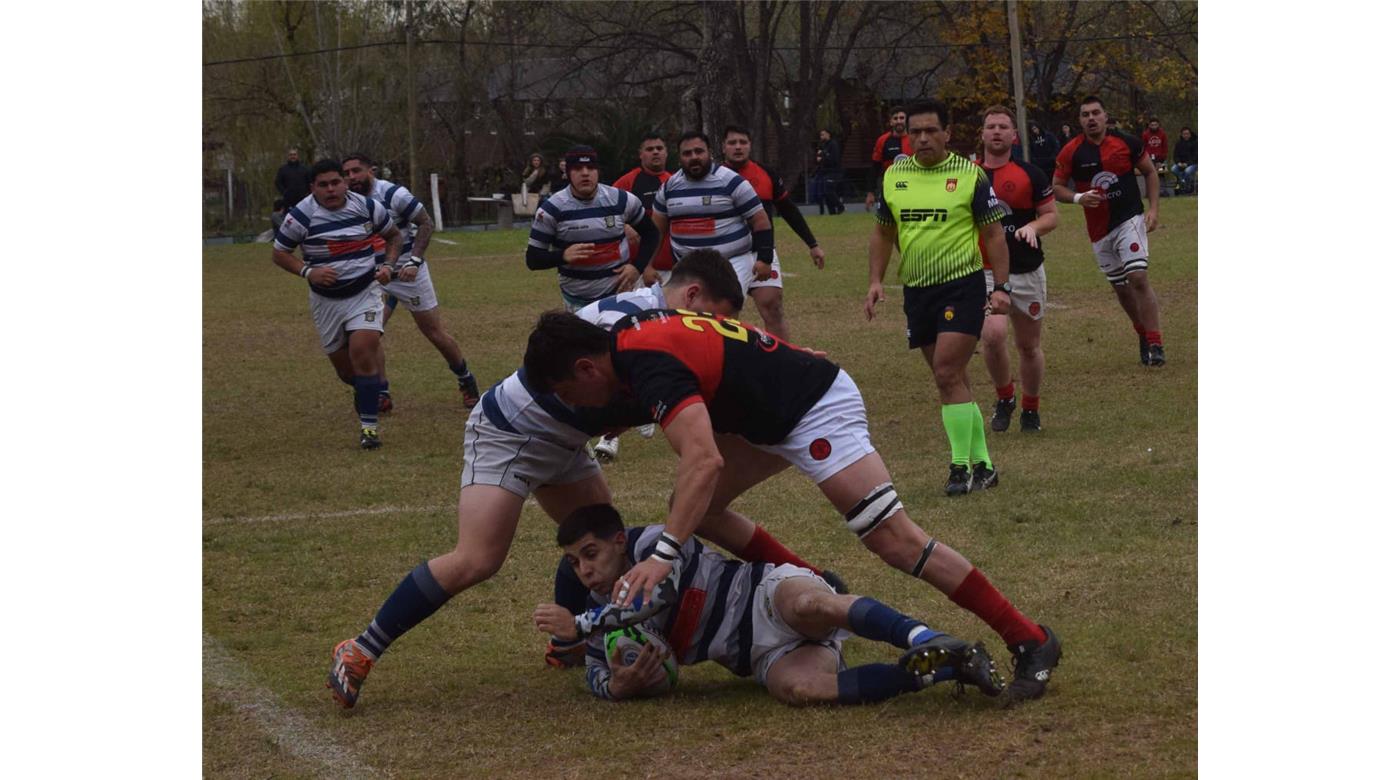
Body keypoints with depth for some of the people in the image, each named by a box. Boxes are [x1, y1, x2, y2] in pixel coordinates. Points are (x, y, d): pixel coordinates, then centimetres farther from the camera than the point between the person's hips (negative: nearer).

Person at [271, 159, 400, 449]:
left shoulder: (367, 207, -7)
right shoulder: (302, 215, -13)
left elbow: (392, 235, 12)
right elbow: (279, 253, -4)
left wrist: (387, 265, -6)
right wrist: (308, 272, -19)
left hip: (365, 291, -1)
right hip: (326, 300, 1)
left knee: (363, 352, -20)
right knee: (344, 368, 9)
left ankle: (369, 425, -13)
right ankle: (365, 393, 45)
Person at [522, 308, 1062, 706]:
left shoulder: (649, 365, -26)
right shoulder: (628, 332, 3)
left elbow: (705, 461, -40)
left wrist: (664, 556, -43)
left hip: (816, 409, -10)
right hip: (771, 416, 10)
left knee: (893, 538, -14)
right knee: (694, 507, 9)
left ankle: (1030, 641, -10)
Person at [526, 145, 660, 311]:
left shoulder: (622, 200, -3)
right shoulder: (552, 209, -9)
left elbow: (650, 233, 12)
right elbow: (532, 259, -7)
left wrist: (637, 266, -4)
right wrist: (563, 256, -26)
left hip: (618, 291, 1)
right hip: (577, 301, -1)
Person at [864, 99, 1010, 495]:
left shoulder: (970, 175, -5)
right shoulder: (894, 176, 8)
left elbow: (993, 234, -2)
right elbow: (883, 232, 19)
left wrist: (1001, 287, -10)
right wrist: (876, 280, 8)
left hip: (962, 286, -5)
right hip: (916, 288, 5)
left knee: (948, 374, -15)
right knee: (953, 379, 8)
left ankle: (961, 466, -8)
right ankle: (982, 464, 16)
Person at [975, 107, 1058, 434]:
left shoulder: (1030, 174, 0)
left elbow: (1052, 215, 1)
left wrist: (1033, 227, -19)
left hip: (1027, 271, 0)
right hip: (985, 272, 0)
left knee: (1029, 345, 8)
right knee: (992, 334, -22)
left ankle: (1031, 408, 29)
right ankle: (1004, 398, 1)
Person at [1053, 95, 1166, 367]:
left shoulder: (1126, 143, -4)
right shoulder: (1071, 152, -3)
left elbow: (1150, 172, 8)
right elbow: (1057, 188, 4)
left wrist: (1152, 209, -1)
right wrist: (1078, 197, -17)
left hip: (1130, 220, -3)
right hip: (1099, 230, 3)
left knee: (1138, 278, -17)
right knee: (1121, 288, 9)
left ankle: (1154, 344, -14)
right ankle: (1143, 336, 29)